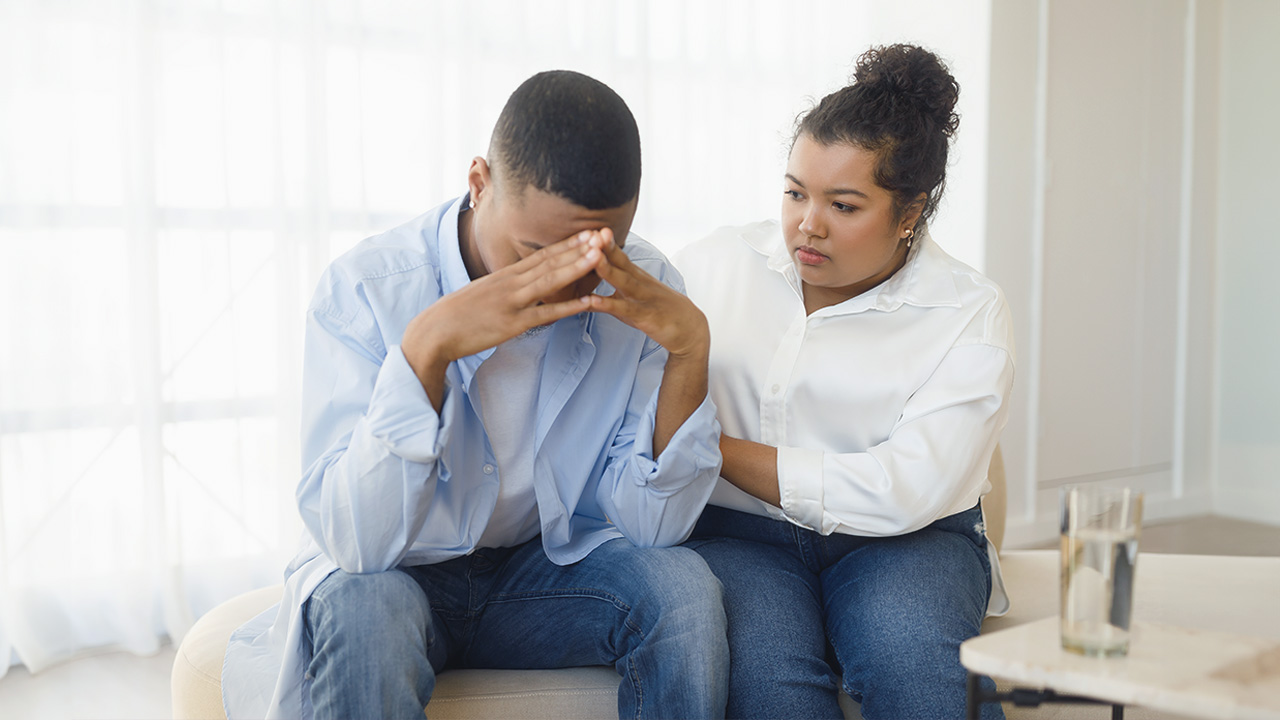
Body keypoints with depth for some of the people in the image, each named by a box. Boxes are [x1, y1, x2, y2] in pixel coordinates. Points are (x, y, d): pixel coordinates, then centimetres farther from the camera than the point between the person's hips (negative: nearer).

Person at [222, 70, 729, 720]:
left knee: (683, 585, -25)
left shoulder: (641, 291, -12)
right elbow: (356, 544, -28)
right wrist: (426, 347, -40)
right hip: (393, 575, -2)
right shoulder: (365, 288, -20)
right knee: (359, 605, -35)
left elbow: (652, 527, -15)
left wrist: (689, 349, -28)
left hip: (549, 567, 3)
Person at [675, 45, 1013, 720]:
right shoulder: (712, 264, 5)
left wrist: (715, 449, -15)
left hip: (905, 542, 0)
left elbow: (901, 494, -15)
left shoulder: (970, 314, -2)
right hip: (735, 535, 0)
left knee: (910, 657, -32)